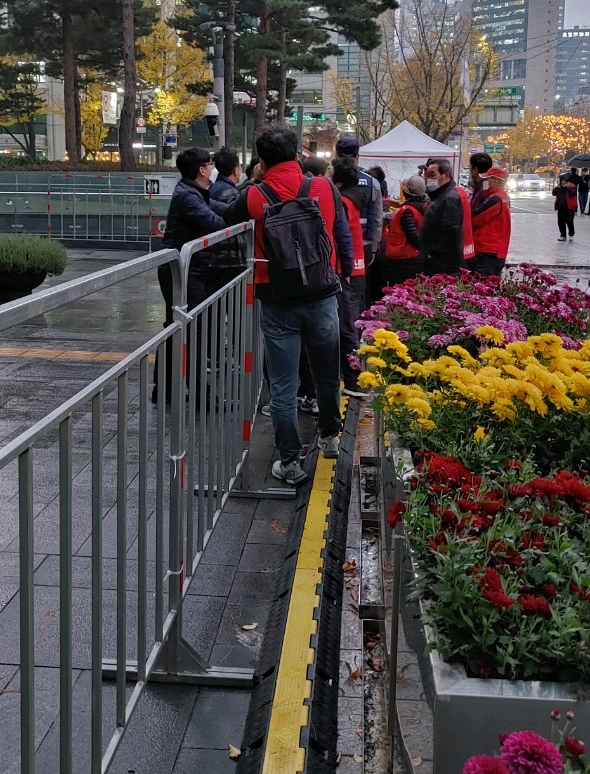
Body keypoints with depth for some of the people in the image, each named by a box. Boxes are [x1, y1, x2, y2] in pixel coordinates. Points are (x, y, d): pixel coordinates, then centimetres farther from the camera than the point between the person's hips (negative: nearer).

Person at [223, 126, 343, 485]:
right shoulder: (324, 187, -2)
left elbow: (226, 221, 7)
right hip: (323, 297, 2)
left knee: (283, 386, 5)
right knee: (327, 374, 21)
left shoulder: (254, 197, -8)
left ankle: (290, 461, 8)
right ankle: (330, 436, 40)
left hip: (277, 302, -2)